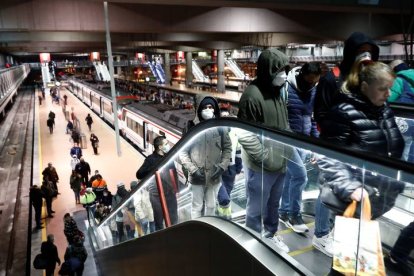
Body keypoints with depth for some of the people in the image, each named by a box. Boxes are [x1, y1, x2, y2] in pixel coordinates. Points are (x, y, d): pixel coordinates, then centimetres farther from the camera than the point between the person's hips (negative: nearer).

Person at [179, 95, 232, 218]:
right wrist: (193, 170, -14)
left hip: (214, 176, 2)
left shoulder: (220, 127, -5)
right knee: (197, 206, 12)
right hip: (197, 177, -2)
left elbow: (227, 148, 4)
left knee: (211, 206, 19)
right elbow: (182, 152, -7)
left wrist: (222, 166, -7)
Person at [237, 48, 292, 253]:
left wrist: (287, 150, 9)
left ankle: (271, 234, 45)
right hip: (260, 167, -8)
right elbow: (244, 135, -22)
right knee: (256, 208, 11)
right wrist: (266, 158, -20)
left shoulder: (277, 92, 8)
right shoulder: (252, 95, -19)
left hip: (280, 163, 8)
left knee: (273, 204, 25)